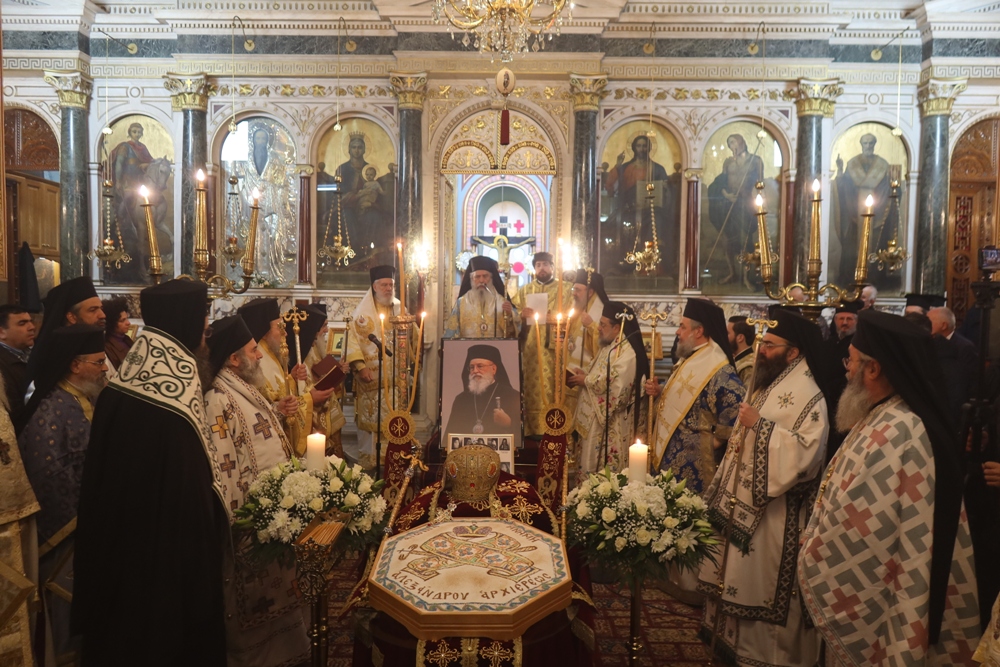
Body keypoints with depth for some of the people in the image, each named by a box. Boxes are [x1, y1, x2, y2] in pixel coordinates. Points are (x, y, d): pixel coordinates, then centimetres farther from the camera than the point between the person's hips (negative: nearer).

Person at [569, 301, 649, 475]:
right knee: (592, 463, 18)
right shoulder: (609, 346, 10)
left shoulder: (627, 353, -21)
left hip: (612, 425, -10)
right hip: (598, 418, 10)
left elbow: (615, 386, -28)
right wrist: (583, 376, -1)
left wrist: (585, 381, -16)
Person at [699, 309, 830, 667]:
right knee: (737, 571, 17)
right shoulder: (768, 384, 11)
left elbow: (805, 451, -28)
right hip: (743, 500, 9)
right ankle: (733, 636, 32)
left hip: (773, 509, -9)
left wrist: (760, 425, -27)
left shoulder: (808, 396, -17)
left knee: (762, 579, 2)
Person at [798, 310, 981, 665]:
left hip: (871, 598, -9)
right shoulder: (887, 418, 4)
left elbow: (857, 530, -24)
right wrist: (815, 542, 12)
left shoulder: (895, 434, -29)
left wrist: (811, 562, -11)